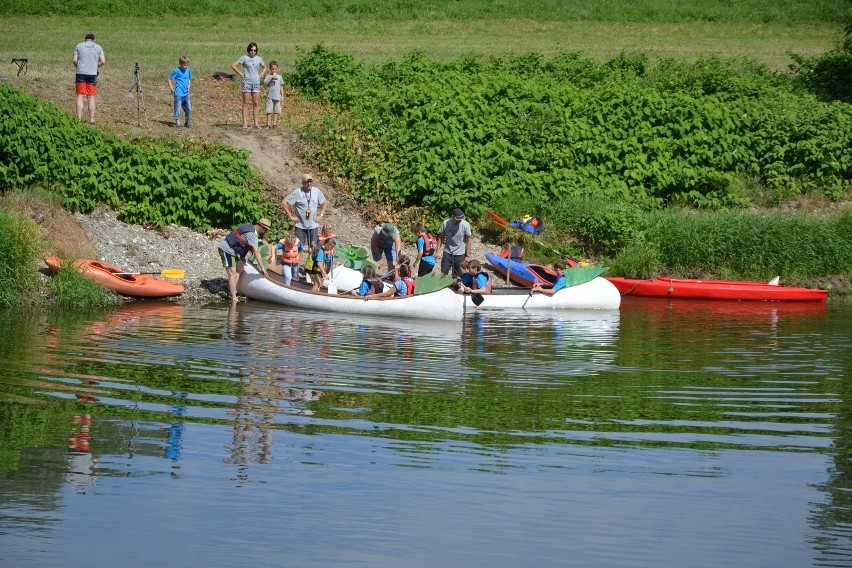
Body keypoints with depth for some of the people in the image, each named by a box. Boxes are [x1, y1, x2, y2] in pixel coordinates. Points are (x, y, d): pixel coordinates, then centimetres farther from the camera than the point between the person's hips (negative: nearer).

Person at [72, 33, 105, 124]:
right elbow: (103, 61, 1)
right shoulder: (98, 47, 7)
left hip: (81, 73, -1)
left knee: (80, 96, 1)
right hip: (92, 74, 1)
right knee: (91, 97, 6)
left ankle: (79, 119, -5)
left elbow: (74, 60, 0)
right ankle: (92, 119, 3)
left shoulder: (79, 46, 5)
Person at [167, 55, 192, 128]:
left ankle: (187, 122, 28)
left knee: (189, 109, 12)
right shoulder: (177, 71, -11)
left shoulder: (188, 70, 7)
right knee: (178, 109, -5)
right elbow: (170, 79, -6)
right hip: (179, 94, -6)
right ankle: (177, 123, -2)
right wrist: (171, 88, -12)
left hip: (186, 94, 6)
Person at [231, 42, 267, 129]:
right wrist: (241, 74, -6)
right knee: (245, 103, -2)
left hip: (256, 83, 4)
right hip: (247, 83, -4)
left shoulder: (259, 59, 10)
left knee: (256, 104, 3)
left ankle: (256, 123, 6)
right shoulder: (244, 58, -2)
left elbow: (264, 67, 28)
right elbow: (233, 65, -4)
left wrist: (261, 75, 11)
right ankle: (245, 123, -3)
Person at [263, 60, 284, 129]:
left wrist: (282, 95, 10)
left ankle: (275, 123, 9)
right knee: (269, 110, -4)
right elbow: (265, 83, -12)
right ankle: (268, 123, -1)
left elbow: (281, 86, 15)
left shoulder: (279, 77, 12)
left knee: (276, 110, 4)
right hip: (270, 96, -3)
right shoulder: (268, 76, 3)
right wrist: (271, 78, -19)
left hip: (277, 97, 3)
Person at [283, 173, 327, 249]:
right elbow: (285, 203, -7)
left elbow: (325, 203, 16)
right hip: (300, 226, -3)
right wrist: (291, 216, -9)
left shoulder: (317, 191, 0)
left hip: (313, 226, 3)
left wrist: (321, 215, 5)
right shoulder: (297, 192, -11)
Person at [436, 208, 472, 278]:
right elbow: (441, 237, 0)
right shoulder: (445, 223, -12)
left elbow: (468, 240, -8)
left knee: (456, 276, 4)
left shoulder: (465, 225, -16)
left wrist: (467, 255, -8)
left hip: (460, 254, -1)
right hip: (447, 252, 1)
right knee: (443, 273, 4)